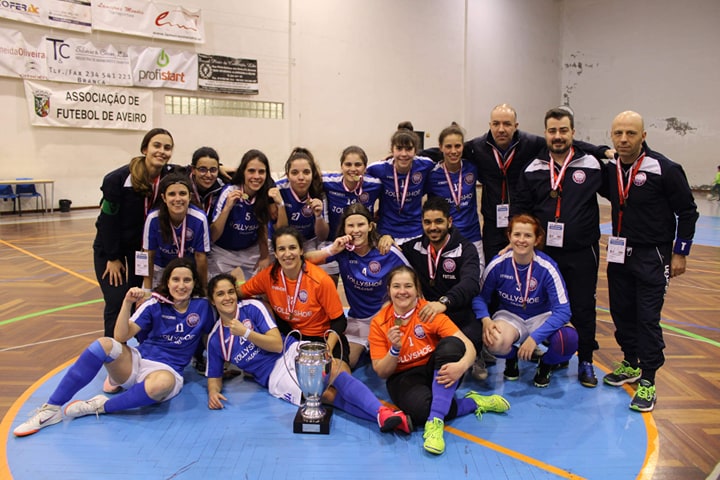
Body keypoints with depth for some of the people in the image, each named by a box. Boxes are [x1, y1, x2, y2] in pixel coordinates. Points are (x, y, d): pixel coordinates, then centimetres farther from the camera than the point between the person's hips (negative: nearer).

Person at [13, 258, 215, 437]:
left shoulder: (202, 307, 0)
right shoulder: (155, 304, 1)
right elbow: (121, 336, -6)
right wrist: (127, 303, -16)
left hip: (166, 370, -2)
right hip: (136, 362, 2)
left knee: (163, 382, -41)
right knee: (104, 344, -30)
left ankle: (100, 406, -19)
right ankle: (51, 409, -21)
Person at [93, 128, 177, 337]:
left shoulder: (170, 175, -13)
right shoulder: (118, 179, -25)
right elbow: (108, 220, -18)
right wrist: (113, 257, -13)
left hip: (143, 245, 4)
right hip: (110, 246, -4)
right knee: (117, 303, -7)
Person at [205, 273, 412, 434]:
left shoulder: (252, 308, 3)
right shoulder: (215, 339, 10)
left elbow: (277, 344, -2)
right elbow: (214, 377, 18)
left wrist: (245, 332, -13)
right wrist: (213, 392, -5)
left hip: (293, 352, 0)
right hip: (275, 378, 0)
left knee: (336, 370, -35)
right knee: (328, 394, -28)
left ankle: (384, 413, -47)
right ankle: (383, 413, -40)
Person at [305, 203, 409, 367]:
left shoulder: (388, 253, -16)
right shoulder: (342, 249, -10)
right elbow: (306, 259, -16)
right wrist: (332, 251, -30)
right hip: (357, 319, 2)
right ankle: (364, 350, 27)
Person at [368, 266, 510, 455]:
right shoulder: (379, 323, -7)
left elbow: (468, 346, -17)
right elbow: (381, 372, -5)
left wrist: (462, 365, -39)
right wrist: (395, 349, -25)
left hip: (437, 372, 1)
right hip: (403, 378, -1)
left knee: (451, 343, -31)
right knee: (421, 408, -36)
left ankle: (435, 421, -33)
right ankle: (474, 402, -8)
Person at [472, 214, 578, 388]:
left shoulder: (547, 267, -20)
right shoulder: (498, 264, -16)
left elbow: (563, 310, -23)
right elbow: (480, 297, -3)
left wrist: (535, 337, -33)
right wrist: (485, 320, -25)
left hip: (541, 317, 0)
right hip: (510, 316, 0)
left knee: (568, 339, -33)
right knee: (495, 342, -36)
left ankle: (547, 363, 6)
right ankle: (511, 357, 7)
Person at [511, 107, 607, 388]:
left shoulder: (592, 165, -2)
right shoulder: (533, 169, 3)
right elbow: (519, 209, 7)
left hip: (582, 253, -2)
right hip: (544, 252, 2)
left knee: (583, 309, 6)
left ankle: (585, 362, 23)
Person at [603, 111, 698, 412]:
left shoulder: (664, 169, -15)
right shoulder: (609, 168, 0)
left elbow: (687, 212, -6)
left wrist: (680, 252, -5)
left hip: (652, 256, -5)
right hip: (619, 254, 5)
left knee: (648, 318, -3)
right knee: (621, 312, 12)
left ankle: (647, 381, 8)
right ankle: (631, 364, 31)